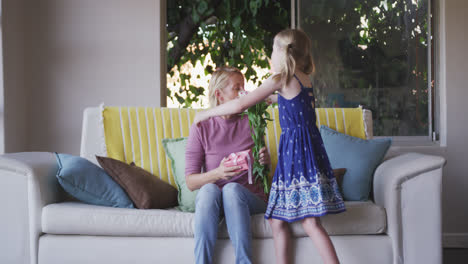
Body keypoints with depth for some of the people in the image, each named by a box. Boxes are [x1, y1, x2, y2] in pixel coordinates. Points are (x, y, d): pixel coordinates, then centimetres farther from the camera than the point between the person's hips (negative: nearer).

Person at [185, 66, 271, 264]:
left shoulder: (250, 123, 4)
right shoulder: (201, 128, -1)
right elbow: (190, 182, -4)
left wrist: (265, 162, -11)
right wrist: (217, 173, -24)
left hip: (249, 199, 1)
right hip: (211, 200, -1)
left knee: (232, 189, -33)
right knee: (209, 189, -34)